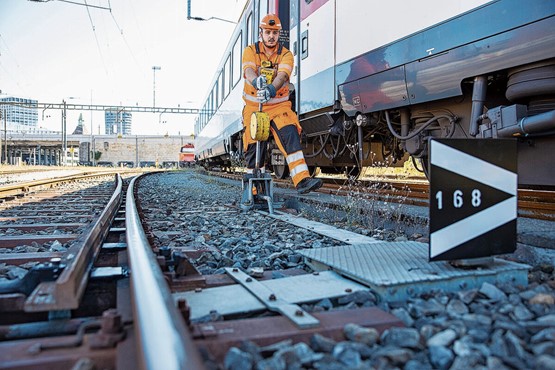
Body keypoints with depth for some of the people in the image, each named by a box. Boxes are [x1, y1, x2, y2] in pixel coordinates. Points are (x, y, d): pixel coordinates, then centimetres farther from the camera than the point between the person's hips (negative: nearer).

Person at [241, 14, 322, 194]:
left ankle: (302, 180, -30)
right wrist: (256, 81, -43)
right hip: (254, 106, 0)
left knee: (290, 136, -22)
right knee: (254, 146, -2)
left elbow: (282, 75, -19)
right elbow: (248, 71, -18)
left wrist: (272, 88, -41)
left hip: (279, 105, 0)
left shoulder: (286, 54, 2)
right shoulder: (250, 51, 3)